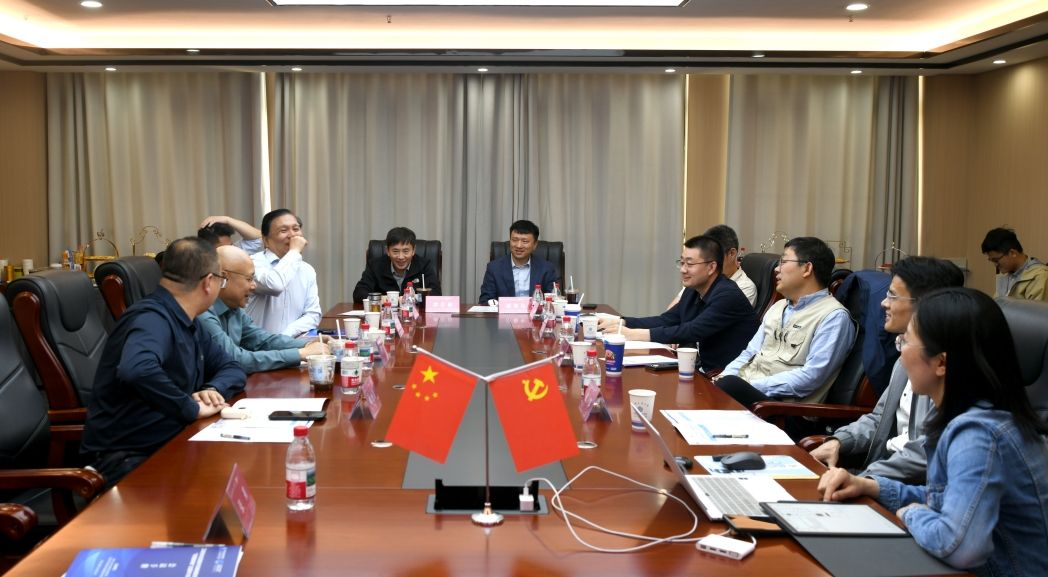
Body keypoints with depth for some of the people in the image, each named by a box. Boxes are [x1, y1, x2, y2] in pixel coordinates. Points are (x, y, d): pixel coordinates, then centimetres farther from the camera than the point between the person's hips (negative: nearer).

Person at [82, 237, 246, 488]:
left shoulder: (189, 323, 10)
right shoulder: (153, 319, -20)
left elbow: (230, 367, 18)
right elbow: (136, 370, -40)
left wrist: (214, 389, -5)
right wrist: (192, 408, -27)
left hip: (169, 445, 9)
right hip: (127, 457, -9)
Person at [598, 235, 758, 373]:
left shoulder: (728, 296, -19)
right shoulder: (693, 290, 9)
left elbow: (692, 332, -26)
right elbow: (666, 320, 11)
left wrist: (634, 334, -27)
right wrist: (621, 322, -3)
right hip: (701, 370, 8)